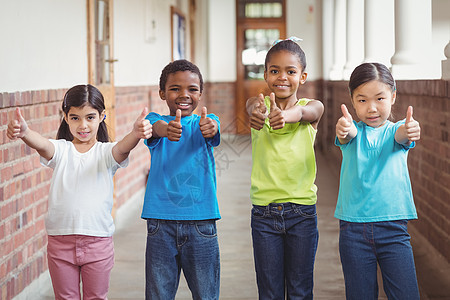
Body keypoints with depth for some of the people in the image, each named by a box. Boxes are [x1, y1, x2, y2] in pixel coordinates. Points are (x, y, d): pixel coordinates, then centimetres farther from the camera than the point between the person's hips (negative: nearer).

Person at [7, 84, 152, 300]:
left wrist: (136, 133, -49)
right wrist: (23, 132, -47)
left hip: (98, 241, -1)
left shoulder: (105, 152, -1)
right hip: (60, 240, 1)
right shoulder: (60, 150, 0)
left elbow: (123, 148, -24)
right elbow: (41, 144, -22)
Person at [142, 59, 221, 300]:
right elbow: (155, 128, -18)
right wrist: (166, 129, -43)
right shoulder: (156, 120, 6)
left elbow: (212, 129, -18)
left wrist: (210, 127, -43)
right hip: (160, 223, 0)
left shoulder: (205, 121, 6)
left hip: (201, 222, 0)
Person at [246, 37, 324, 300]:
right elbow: (253, 107, -25)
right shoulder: (259, 105, 0)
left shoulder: (312, 107, -1)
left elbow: (305, 112, -26)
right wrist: (258, 111, -51)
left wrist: (286, 115, -50)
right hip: (264, 211, 0)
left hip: (302, 211, 0)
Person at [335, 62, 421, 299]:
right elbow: (348, 135, -20)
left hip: (393, 228, 0)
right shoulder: (353, 131, 4)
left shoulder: (395, 129, 4)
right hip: (353, 228, 1)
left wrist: (407, 132, -46)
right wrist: (344, 129, -46)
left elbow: (400, 137, -20)